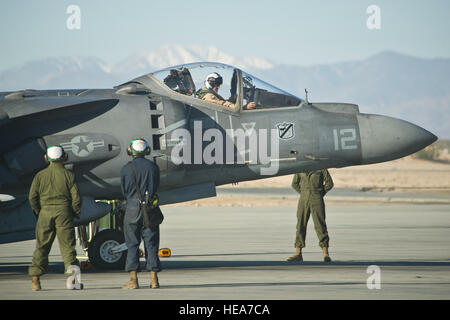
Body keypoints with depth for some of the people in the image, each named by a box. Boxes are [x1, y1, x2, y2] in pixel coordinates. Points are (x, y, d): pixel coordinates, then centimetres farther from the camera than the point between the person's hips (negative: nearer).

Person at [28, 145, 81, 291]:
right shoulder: (69, 175, 0)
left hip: (45, 213, 1)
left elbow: (32, 197, 0)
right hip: (64, 213, -1)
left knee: (41, 247, 5)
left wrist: (38, 212, 12)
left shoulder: (40, 175, 4)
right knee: (67, 246, 1)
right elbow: (76, 197, -3)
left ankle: (35, 279, 0)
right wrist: (76, 214, 10)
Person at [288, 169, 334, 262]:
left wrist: (320, 194, 2)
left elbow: (329, 183, 4)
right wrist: (303, 193, 9)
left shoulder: (321, 167, -1)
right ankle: (298, 254, 7)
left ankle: (325, 254, -5)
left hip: (316, 201, -3)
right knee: (300, 225, 2)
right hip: (303, 200, 3)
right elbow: (295, 183, 17)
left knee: (320, 225, -7)